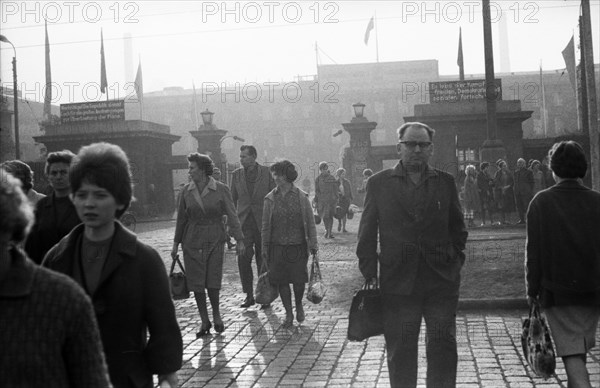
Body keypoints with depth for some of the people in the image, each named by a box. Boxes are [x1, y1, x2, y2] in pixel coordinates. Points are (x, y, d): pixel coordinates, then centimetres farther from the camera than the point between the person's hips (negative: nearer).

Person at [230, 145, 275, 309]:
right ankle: (249, 295, 6)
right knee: (243, 258, -7)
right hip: (244, 223, 2)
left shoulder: (267, 172, -1)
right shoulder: (236, 174, 7)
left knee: (263, 261, 4)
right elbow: (233, 199, 13)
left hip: (263, 222, -2)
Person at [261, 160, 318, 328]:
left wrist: (313, 243, -1)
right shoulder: (270, 198, 2)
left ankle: (299, 304, 28)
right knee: (282, 281, 3)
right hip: (277, 246, 1)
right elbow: (265, 225, 6)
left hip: (298, 245, -1)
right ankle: (288, 313, 19)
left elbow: (310, 222, 3)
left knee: (299, 279, -1)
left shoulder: (301, 196, -1)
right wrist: (264, 248, 3)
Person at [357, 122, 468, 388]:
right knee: (400, 352, 7)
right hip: (397, 283, -1)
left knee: (443, 347, 2)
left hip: (441, 279, 1)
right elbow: (367, 233, 5)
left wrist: (455, 258, 4)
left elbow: (457, 226, 16)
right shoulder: (379, 183, 3)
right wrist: (369, 273, -1)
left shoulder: (445, 182, 8)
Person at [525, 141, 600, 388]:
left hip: (557, 291, -3)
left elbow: (533, 250, -7)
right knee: (580, 350, 20)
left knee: (573, 356, -3)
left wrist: (532, 289, 1)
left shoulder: (541, 202, -9)